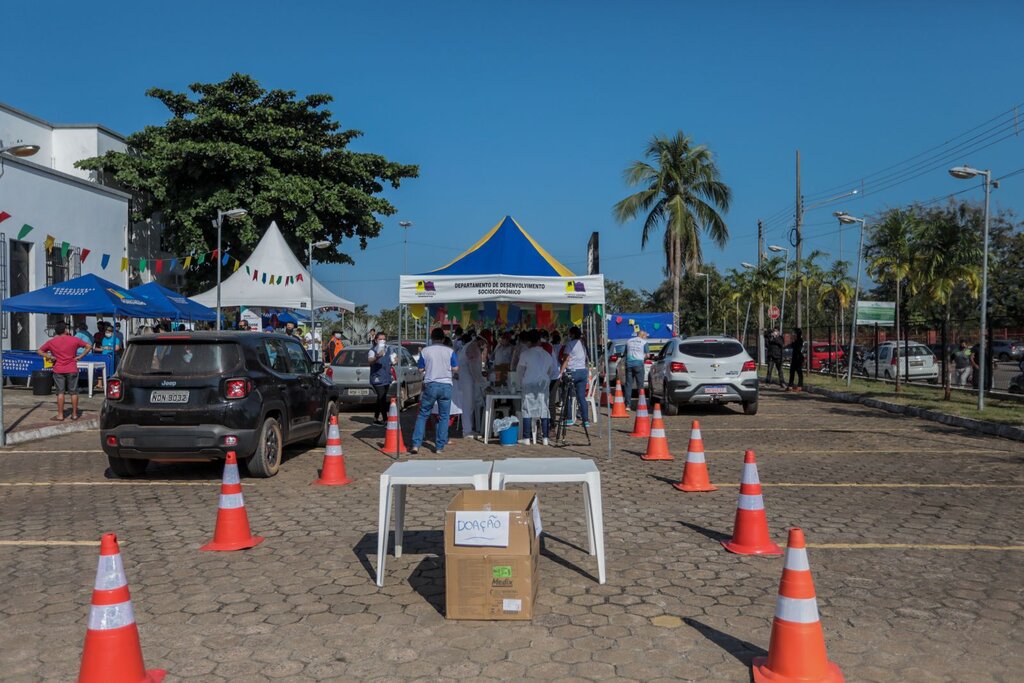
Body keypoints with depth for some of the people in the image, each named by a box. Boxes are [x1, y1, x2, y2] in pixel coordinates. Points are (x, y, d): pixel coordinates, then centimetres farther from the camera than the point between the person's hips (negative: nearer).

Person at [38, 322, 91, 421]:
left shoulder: (51, 342, 1)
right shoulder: (74, 340, -1)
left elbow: (40, 351, 5)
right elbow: (88, 346, -2)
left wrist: (50, 357, 3)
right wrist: (80, 356, -3)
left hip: (58, 370, 0)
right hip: (72, 370, 0)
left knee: (60, 392, 3)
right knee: (74, 392, 6)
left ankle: (60, 415, 2)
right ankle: (74, 414, 9)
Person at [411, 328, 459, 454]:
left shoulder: (424, 351, 2)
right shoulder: (449, 351, 2)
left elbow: (421, 370, 4)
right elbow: (455, 369, 2)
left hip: (430, 385, 0)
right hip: (446, 385, 0)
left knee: (422, 415, 7)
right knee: (443, 417, 9)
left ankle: (416, 445, 0)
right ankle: (439, 446, 9)